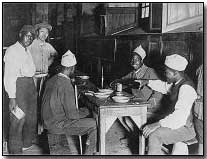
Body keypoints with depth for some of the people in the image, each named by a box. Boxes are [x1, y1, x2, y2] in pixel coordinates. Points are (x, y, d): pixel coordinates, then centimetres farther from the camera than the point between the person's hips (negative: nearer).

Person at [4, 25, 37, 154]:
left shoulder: (27, 51, 16)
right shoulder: (12, 51, -12)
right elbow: (9, 76, -18)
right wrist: (12, 97, -23)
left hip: (30, 84, 9)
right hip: (19, 85, -9)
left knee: (31, 116, 18)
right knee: (18, 118, -4)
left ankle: (27, 143, 37)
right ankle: (15, 151, 11)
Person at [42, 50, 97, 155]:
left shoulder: (52, 79, 3)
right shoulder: (67, 85, -23)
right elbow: (71, 114, -22)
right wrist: (84, 112, -1)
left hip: (48, 121, 9)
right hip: (57, 125, -9)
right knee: (93, 124, -4)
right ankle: (89, 152, 10)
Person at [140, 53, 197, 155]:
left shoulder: (186, 88, -26)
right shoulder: (177, 82, 2)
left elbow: (180, 116, -35)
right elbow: (165, 87, 25)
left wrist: (158, 124, -40)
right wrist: (147, 82, 13)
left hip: (186, 128, -10)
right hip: (177, 122, 10)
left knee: (154, 136, -25)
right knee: (148, 129, 9)